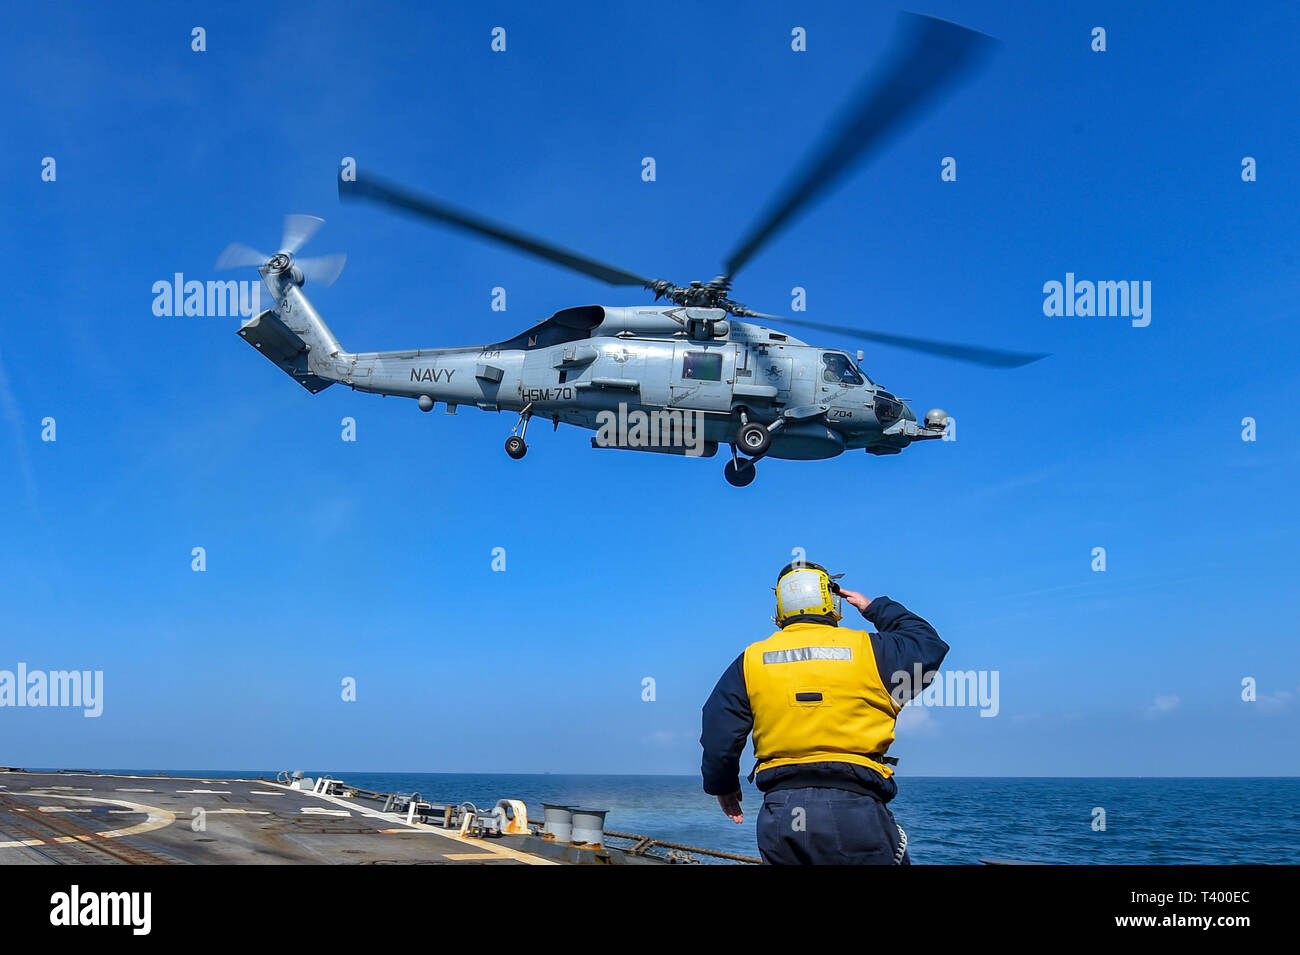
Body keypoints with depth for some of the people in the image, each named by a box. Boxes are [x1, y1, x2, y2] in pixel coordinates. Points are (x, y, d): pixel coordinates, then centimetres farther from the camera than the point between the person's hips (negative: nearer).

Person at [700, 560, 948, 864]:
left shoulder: (751, 660, 8)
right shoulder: (869, 650, 2)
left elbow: (718, 735, 7)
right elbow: (928, 644, 19)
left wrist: (723, 786, 23)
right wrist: (876, 608, 29)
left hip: (780, 814, 3)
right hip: (854, 810, -2)